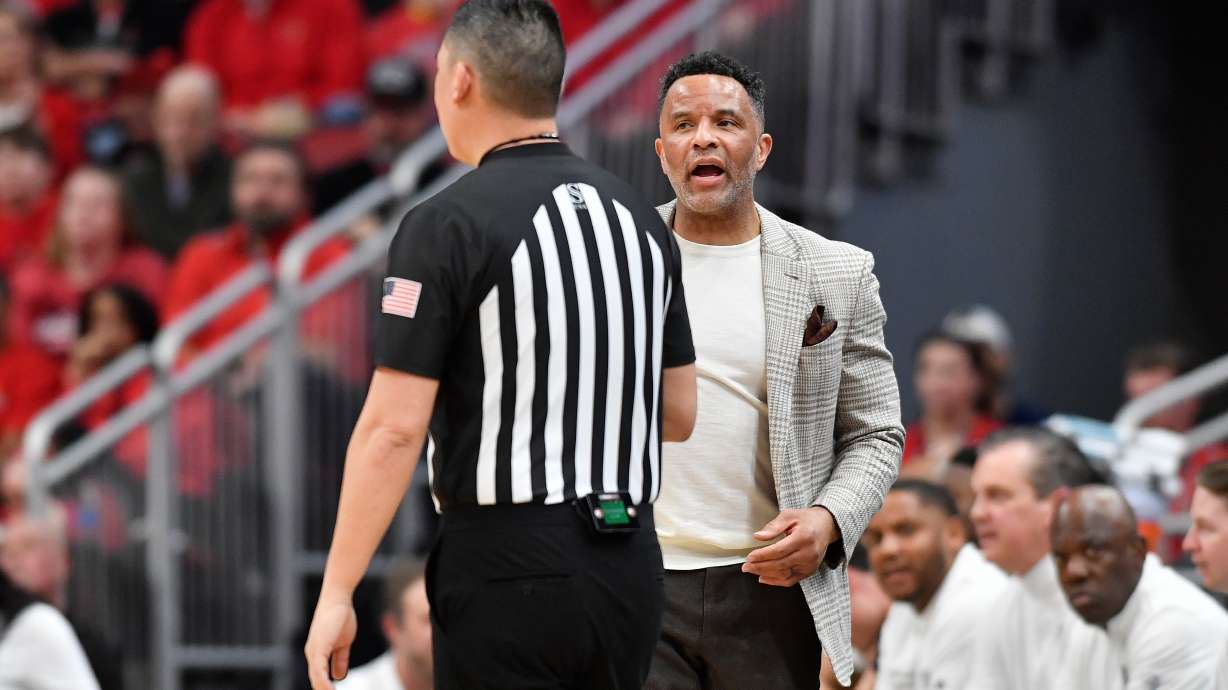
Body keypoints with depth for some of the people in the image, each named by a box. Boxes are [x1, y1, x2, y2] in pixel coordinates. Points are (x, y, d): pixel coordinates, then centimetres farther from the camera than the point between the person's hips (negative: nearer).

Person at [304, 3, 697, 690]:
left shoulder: (447, 224, -11)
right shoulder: (639, 215, 8)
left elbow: (393, 428, -15)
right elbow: (679, 414, 13)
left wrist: (336, 595, -11)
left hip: (510, 571, -6)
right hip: (630, 570, 6)